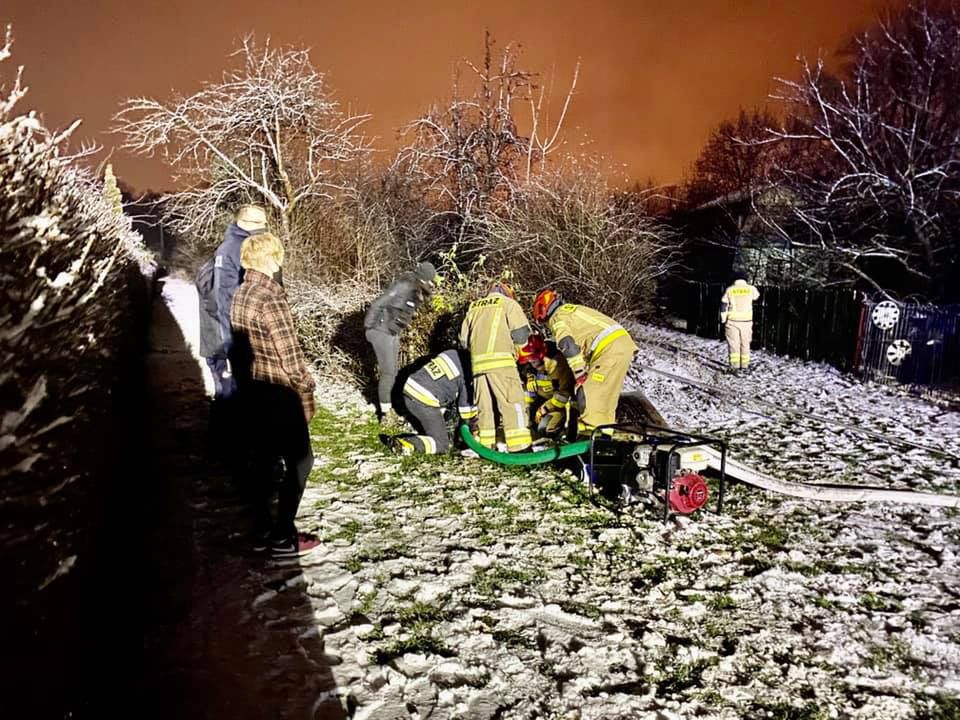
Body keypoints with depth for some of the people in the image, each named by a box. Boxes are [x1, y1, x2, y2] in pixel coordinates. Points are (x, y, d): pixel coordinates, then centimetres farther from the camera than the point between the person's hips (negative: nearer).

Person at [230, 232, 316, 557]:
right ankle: (283, 535, 9)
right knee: (299, 460, 4)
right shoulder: (271, 298, -21)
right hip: (279, 394, -8)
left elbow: (242, 344, 10)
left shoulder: (240, 295, 5)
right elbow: (289, 353, -20)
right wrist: (306, 390, -11)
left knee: (262, 458, 17)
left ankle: (262, 530, 26)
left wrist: (247, 378, 16)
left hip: (252, 391, 8)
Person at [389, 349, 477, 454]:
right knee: (441, 444, 1)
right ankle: (406, 444, -17)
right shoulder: (466, 372, -8)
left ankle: (397, 440, 10)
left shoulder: (453, 354, 16)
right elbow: (466, 403, -2)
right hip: (425, 403, -9)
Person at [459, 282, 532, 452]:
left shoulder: (473, 307, 25)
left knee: (484, 405, 11)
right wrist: (514, 351, 17)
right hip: (501, 361, -5)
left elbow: (464, 340, 22)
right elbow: (521, 333, -1)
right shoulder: (509, 304, 9)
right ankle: (519, 446, -10)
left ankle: (485, 445, 12)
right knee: (513, 402, -5)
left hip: (478, 362, 5)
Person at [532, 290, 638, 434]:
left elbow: (569, 348, -13)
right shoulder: (573, 310, 30)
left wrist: (580, 376, -11)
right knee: (606, 393, 17)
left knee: (587, 393, -7)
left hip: (609, 349, -9)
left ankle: (590, 431, -9)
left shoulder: (557, 318, 2)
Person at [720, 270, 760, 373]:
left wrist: (723, 320, 9)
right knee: (745, 344, 12)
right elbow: (757, 295, 23)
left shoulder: (729, 290, -1)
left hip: (732, 321, -1)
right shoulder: (751, 289, 0)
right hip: (746, 321, 1)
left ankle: (735, 366, -4)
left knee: (733, 344, 2)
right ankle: (744, 366, 15)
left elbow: (723, 305, 0)